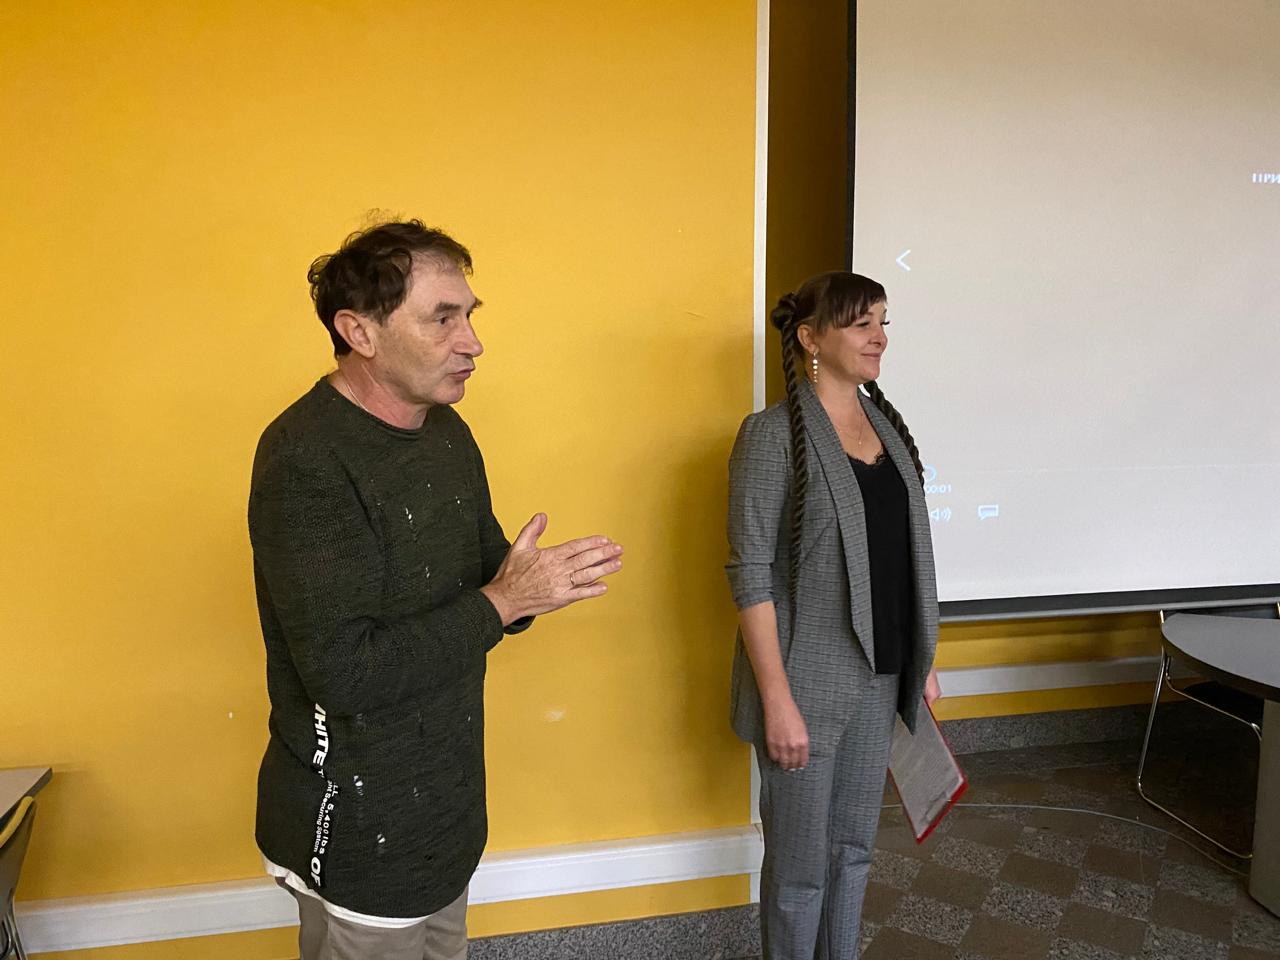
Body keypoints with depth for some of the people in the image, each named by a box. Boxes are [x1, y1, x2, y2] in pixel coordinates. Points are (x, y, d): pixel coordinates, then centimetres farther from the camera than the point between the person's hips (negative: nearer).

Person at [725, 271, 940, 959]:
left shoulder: (886, 425, 7)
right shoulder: (774, 435, -14)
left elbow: (904, 557, 13)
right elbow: (751, 574, -16)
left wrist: (922, 661, 14)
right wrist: (778, 700, -19)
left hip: (880, 679, 7)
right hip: (808, 683, -6)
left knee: (854, 848, 21)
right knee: (801, 866, 10)